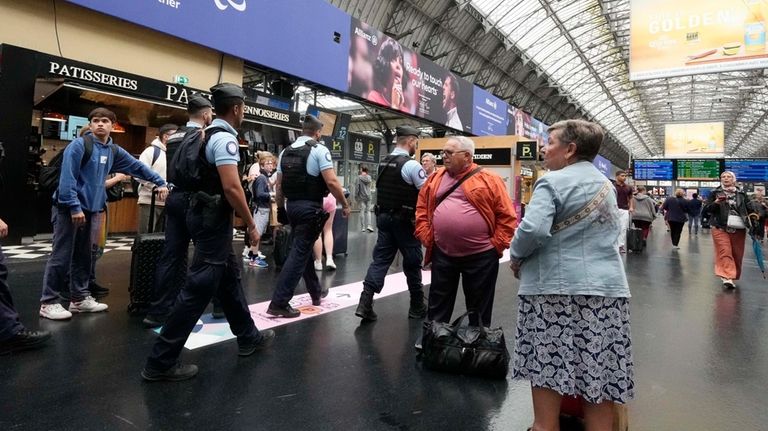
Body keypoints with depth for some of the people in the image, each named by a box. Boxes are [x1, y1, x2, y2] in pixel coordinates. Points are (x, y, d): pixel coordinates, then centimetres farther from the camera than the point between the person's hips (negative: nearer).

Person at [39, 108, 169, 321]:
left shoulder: (113, 151, 10)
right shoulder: (78, 145, -11)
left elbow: (137, 167, 17)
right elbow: (67, 178, -16)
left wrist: (160, 182, 13)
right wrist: (74, 207, -20)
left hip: (89, 209, 7)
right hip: (68, 208, -7)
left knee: (83, 256, 13)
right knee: (61, 256, -3)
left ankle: (79, 298, 22)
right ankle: (48, 302, 6)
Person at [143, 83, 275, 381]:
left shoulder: (209, 134, 14)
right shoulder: (225, 138, -16)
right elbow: (231, 188, -24)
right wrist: (251, 225, -15)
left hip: (203, 213, 11)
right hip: (213, 218, -11)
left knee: (229, 277, 18)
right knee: (199, 288, -5)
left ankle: (248, 337, 33)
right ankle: (161, 362, 3)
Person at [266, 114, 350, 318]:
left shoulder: (285, 152, 11)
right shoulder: (319, 150, -8)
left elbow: (279, 186, 12)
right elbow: (332, 182, -16)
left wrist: (281, 209, 20)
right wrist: (345, 204, -5)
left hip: (292, 206, 7)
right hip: (310, 208, -7)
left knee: (304, 249, 19)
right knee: (299, 253, -4)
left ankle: (316, 292, 35)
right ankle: (278, 303, -5)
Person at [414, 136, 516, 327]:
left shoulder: (489, 180, -5)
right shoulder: (435, 179, 8)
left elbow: (506, 216, -5)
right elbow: (422, 209, 13)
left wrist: (497, 245, -8)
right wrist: (426, 238, 3)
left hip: (480, 255, -3)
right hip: (442, 254, 4)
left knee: (479, 309, 12)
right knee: (438, 306, 15)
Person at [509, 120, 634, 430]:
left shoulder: (553, 182, -9)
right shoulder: (606, 185, 17)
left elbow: (533, 229, -22)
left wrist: (515, 257, -5)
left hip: (555, 286, -7)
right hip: (606, 286, 7)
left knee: (547, 369, 2)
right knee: (597, 374, 11)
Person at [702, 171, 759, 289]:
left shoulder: (741, 193, 14)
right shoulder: (715, 193, 7)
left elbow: (750, 206, 15)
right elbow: (706, 210, 3)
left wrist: (753, 214, -7)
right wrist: (716, 202, -16)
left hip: (739, 228, 3)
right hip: (720, 227, -3)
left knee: (737, 254, 7)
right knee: (725, 252, -14)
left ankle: (732, 276, 20)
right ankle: (727, 277, -21)